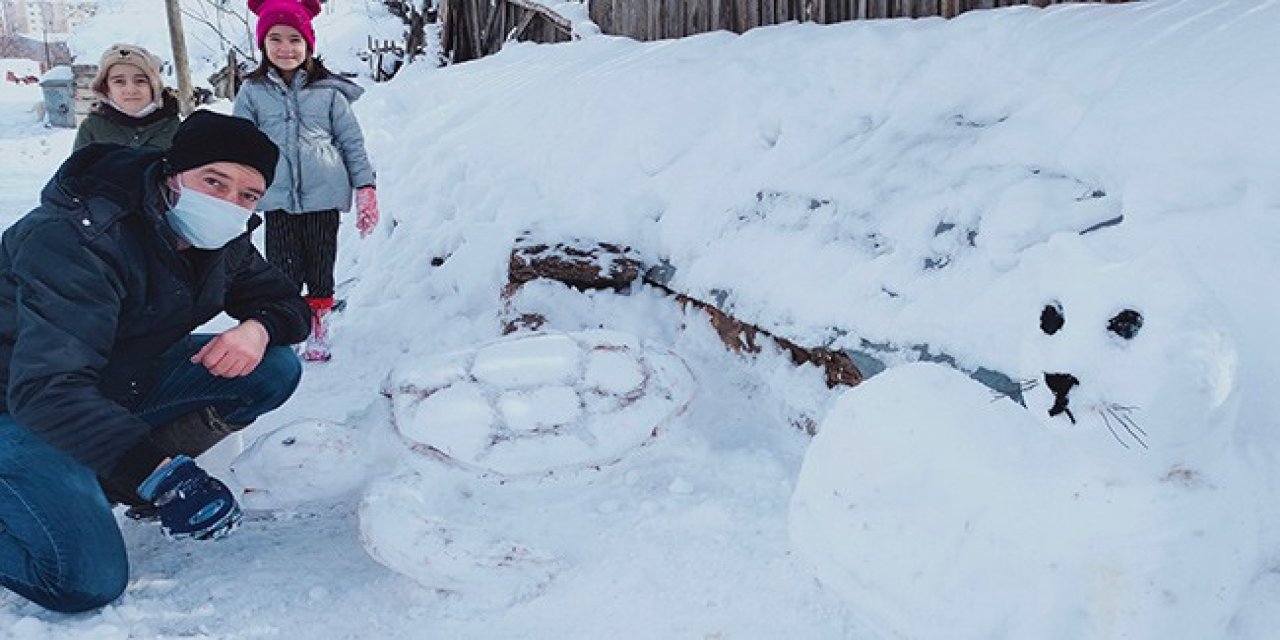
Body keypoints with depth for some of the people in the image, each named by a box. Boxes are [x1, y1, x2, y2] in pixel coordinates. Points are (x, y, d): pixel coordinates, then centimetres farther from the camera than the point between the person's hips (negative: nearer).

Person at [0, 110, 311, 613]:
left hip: (123, 384, 8)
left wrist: (259, 327, -22)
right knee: (88, 581, -23)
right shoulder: (80, 240, -30)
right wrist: (157, 474, -47)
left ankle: (113, 477, -2)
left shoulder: (222, 242, -8)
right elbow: (46, 388, -38)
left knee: (274, 370, -10)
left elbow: (288, 303, 3)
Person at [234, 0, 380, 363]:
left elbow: (352, 141, 6)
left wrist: (365, 187, 1)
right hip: (278, 199, 0)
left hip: (323, 195, 0)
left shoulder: (328, 91, 3)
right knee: (284, 270, 0)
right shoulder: (252, 92, 5)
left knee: (321, 267, 8)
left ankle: (319, 332, 24)